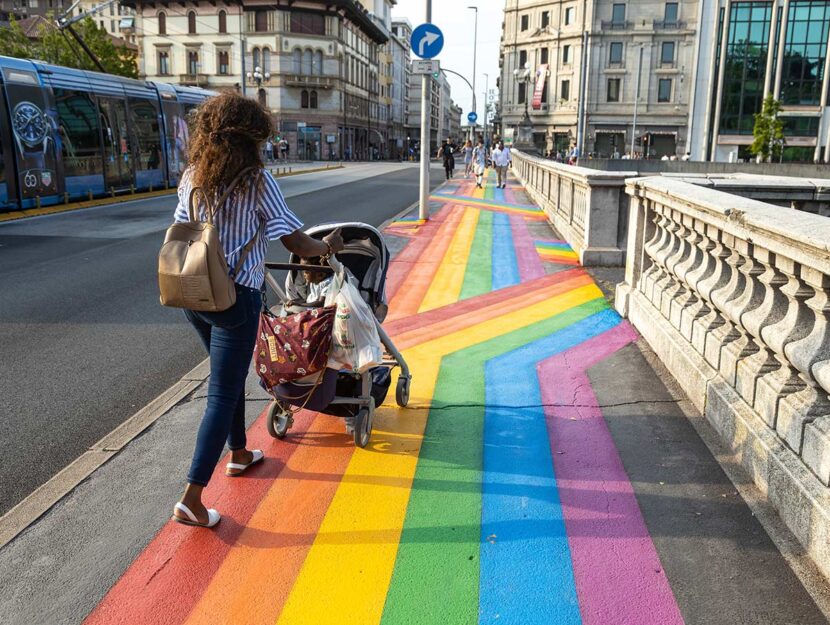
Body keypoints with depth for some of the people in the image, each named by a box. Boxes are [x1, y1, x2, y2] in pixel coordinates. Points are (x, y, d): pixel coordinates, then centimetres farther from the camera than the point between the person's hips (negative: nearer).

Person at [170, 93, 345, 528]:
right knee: (222, 394, 0)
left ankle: (239, 453, 43)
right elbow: (295, 242, -11)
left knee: (229, 376, 26)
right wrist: (327, 246, 8)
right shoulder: (257, 180, -12)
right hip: (236, 297, -6)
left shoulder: (191, 177, 5)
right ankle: (191, 499, -1)